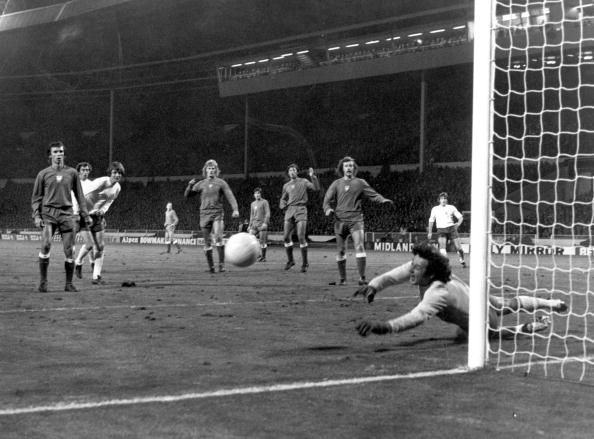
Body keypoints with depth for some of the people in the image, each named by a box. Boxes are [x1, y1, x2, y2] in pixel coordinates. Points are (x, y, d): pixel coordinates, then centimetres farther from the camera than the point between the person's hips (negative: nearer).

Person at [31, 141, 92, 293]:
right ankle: (43, 281, -12)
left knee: (69, 250, -1)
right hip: (48, 213, -2)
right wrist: (36, 215, -3)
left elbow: (79, 195, 15)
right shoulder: (43, 174, 6)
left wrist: (85, 215, 11)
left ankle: (69, 283, 10)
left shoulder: (72, 173, 10)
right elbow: (36, 197, 9)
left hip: (67, 213, 2)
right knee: (46, 245, -20)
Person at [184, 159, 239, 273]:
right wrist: (190, 186, -11)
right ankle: (211, 266, 12)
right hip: (204, 214, 2)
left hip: (217, 213, -2)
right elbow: (187, 195, 10)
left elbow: (230, 196, -2)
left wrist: (235, 209, -17)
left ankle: (221, 263, -20)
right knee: (207, 242, 2)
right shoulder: (201, 184, 11)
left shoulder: (221, 183, 5)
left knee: (218, 238, -22)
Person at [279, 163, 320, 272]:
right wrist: (283, 205, 4)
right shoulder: (286, 185, 18)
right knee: (286, 237, -1)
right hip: (289, 210, 4)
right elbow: (283, 199, 26)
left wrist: (313, 177, -15)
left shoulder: (303, 182, 7)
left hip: (301, 210, -4)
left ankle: (305, 263, -4)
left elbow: (316, 188, -4)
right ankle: (290, 260, 17)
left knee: (301, 237, -13)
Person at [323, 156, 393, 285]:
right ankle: (342, 278, 16)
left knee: (359, 247, -15)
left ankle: (362, 277, -16)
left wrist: (383, 200, -13)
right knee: (340, 250, 4)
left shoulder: (360, 183, 9)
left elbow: (373, 194, 6)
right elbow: (328, 199, 7)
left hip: (356, 220, -2)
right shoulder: (336, 184, 11)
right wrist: (328, 209, -13)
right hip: (340, 220, 2)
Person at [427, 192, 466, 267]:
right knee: (442, 247, -22)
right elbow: (431, 221, 19)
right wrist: (430, 232, 16)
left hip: (451, 228, 0)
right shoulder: (435, 209, 11)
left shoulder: (451, 207, 9)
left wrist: (458, 224, -6)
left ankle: (462, 261, 18)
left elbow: (460, 217, 12)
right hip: (441, 229, 0)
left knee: (458, 246, -4)